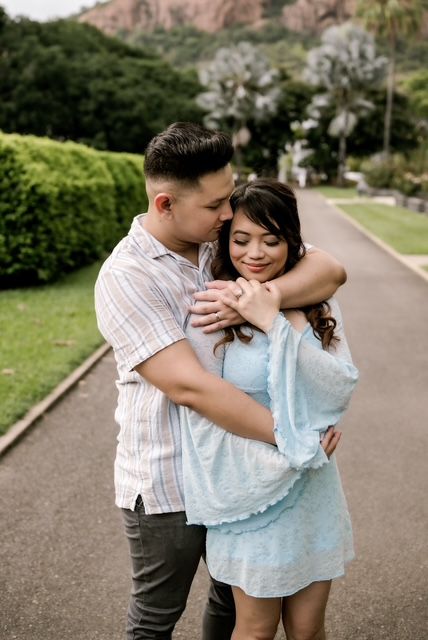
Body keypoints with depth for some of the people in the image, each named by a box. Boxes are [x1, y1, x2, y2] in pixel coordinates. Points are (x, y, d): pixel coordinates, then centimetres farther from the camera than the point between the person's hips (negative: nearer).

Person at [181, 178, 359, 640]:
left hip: (314, 492, 4)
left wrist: (275, 324, -24)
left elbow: (341, 389, -15)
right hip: (252, 495, -3)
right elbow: (203, 415, -13)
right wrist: (282, 452, -17)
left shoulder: (318, 305, -3)